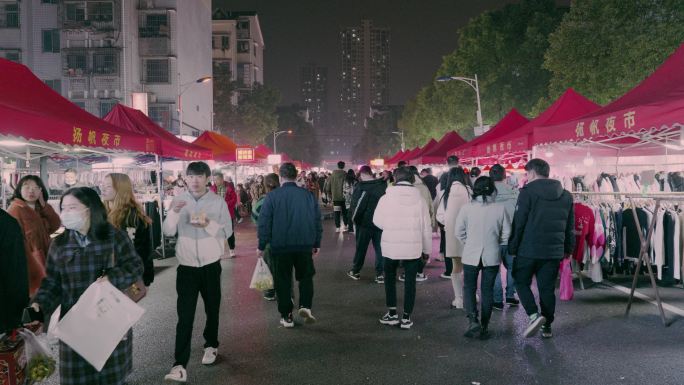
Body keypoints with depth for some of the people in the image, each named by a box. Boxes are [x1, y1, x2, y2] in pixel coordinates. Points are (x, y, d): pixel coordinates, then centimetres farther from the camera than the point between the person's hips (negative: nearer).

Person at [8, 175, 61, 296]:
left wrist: (43, 204, -6)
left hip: (43, 260, 8)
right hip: (27, 262, -8)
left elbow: (55, 225, 1)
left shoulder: (39, 210, 12)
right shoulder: (15, 209, -12)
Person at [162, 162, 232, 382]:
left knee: (212, 309, 17)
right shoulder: (179, 201, 0)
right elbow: (168, 232, -5)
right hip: (186, 266, 0)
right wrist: (174, 212, -21)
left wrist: (208, 224, -25)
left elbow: (227, 232, -9)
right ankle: (180, 365, -3)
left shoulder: (218, 202, -5)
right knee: (185, 316, -5)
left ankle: (211, 345, 40)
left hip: (211, 265, 0)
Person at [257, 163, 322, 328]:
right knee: (306, 276, 18)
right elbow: (317, 220, 5)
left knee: (283, 280, 10)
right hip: (305, 245, 2)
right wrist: (317, 243, 15)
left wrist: (262, 246, 3)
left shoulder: (272, 196, -7)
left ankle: (286, 316, 13)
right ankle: (305, 306, 0)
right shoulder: (308, 195, 0)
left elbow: (264, 223, -6)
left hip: (280, 246, -1)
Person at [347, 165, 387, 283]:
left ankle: (356, 271, 23)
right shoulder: (384, 185, -1)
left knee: (361, 248, 11)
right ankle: (380, 274, 7)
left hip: (365, 222, -3)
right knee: (379, 248, 9)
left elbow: (356, 205, -14)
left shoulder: (361, 187, -13)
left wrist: (354, 219, 2)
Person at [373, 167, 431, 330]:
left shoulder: (386, 198, -7)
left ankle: (392, 313, 20)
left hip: (391, 246, 0)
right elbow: (426, 227, 1)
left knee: (390, 278, 19)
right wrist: (427, 249, 10)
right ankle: (406, 317, 15)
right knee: (410, 281, 11)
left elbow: (377, 221, 0)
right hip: (413, 247, 1)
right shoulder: (419, 199, -3)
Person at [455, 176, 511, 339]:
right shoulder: (500, 209, -7)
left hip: (471, 255, -1)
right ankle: (484, 328, 17)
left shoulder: (467, 208, -9)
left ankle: (473, 320, -6)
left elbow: (459, 231, -3)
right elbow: (507, 233, -2)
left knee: (469, 288, 13)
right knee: (487, 290, 12)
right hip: (492, 256, 1)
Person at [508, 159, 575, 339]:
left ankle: (534, 315, -6)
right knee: (547, 288, 13)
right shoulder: (566, 195, 11)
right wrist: (568, 249, 20)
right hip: (554, 251, 5)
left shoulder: (528, 191, -9)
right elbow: (570, 226, 14)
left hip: (529, 249, -5)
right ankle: (547, 326, 18)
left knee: (521, 282, 11)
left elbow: (518, 223, -11)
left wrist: (512, 248, -5)